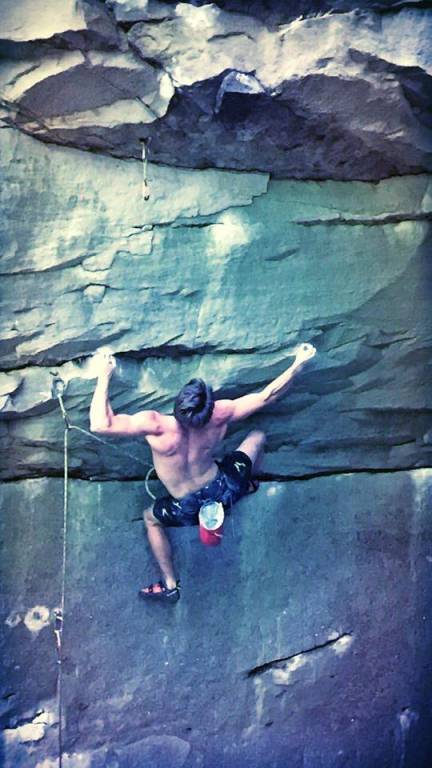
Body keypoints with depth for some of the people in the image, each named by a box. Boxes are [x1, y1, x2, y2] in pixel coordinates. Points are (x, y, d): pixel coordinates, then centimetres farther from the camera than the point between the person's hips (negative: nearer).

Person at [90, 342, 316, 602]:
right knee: (257, 437, 22)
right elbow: (266, 396, -15)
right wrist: (298, 363, -7)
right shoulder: (220, 416, -26)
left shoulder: (157, 427, -35)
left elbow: (100, 425, -39)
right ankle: (250, 485, 54)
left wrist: (104, 375, -30)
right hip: (225, 491, 2)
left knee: (151, 518, 32)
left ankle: (170, 585, 33)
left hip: (188, 510, -1)